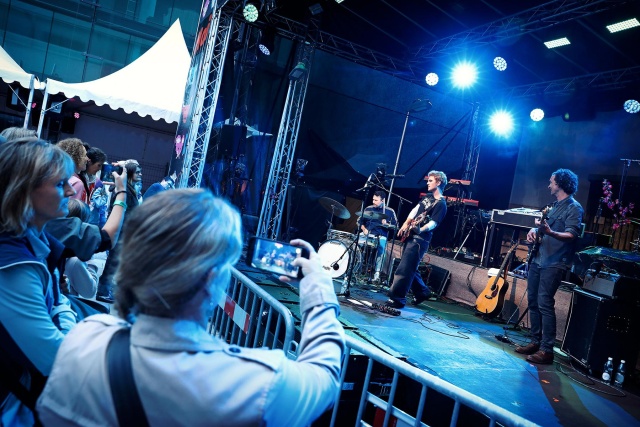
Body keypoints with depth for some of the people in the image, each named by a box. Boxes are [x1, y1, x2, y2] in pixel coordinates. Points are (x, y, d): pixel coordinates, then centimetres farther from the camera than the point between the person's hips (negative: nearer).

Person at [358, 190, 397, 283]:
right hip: (367, 235, 2)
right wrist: (364, 229, -1)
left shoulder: (390, 211, 4)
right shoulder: (368, 209, 12)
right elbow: (361, 221, 18)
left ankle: (377, 273, -25)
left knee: (381, 247, -31)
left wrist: (386, 224, -14)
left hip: (381, 237, -2)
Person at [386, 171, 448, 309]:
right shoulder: (428, 196, 15)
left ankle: (397, 298, -6)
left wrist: (420, 230, -38)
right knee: (410, 268, 15)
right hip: (410, 235, 9)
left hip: (420, 239, -9)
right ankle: (422, 292, 30)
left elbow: (433, 223, -21)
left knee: (404, 269, -11)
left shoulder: (441, 204, -11)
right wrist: (405, 224, 9)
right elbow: (415, 209, 20)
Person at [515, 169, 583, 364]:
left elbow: (572, 235, -19)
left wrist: (550, 232, -37)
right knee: (533, 301, 10)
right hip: (538, 259, 9)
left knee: (545, 304, -12)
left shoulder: (574, 207, -8)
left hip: (554, 264, -9)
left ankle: (546, 350, -7)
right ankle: (535, 342, 19)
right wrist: (535, 230, 4)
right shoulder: (554, 205, 20)